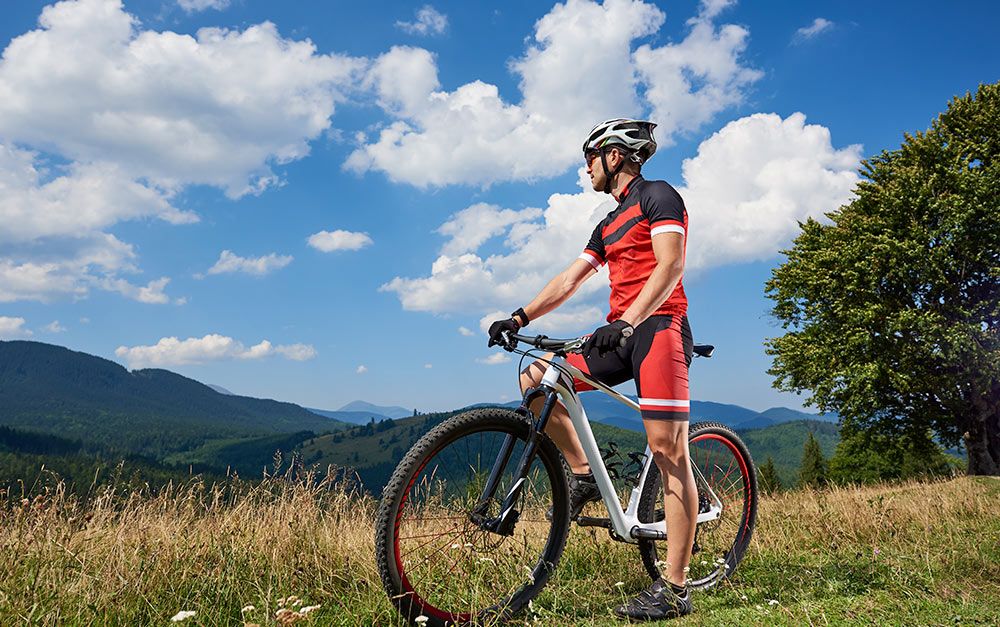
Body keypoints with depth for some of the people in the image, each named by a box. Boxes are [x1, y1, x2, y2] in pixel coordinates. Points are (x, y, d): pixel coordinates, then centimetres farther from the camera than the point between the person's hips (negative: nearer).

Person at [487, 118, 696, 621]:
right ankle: (583, 475, 5)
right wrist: (518, 318, 9)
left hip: (658, 326, -8)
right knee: (533, 379, -3)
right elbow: (569, 280, 20)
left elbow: (671, 265, -14)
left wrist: (627, 321, -27)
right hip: (622, 333, 8)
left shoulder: (657, 196, 1)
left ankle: (673, 588, -10)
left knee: (667, 448, -13)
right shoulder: (610, 224, 25)